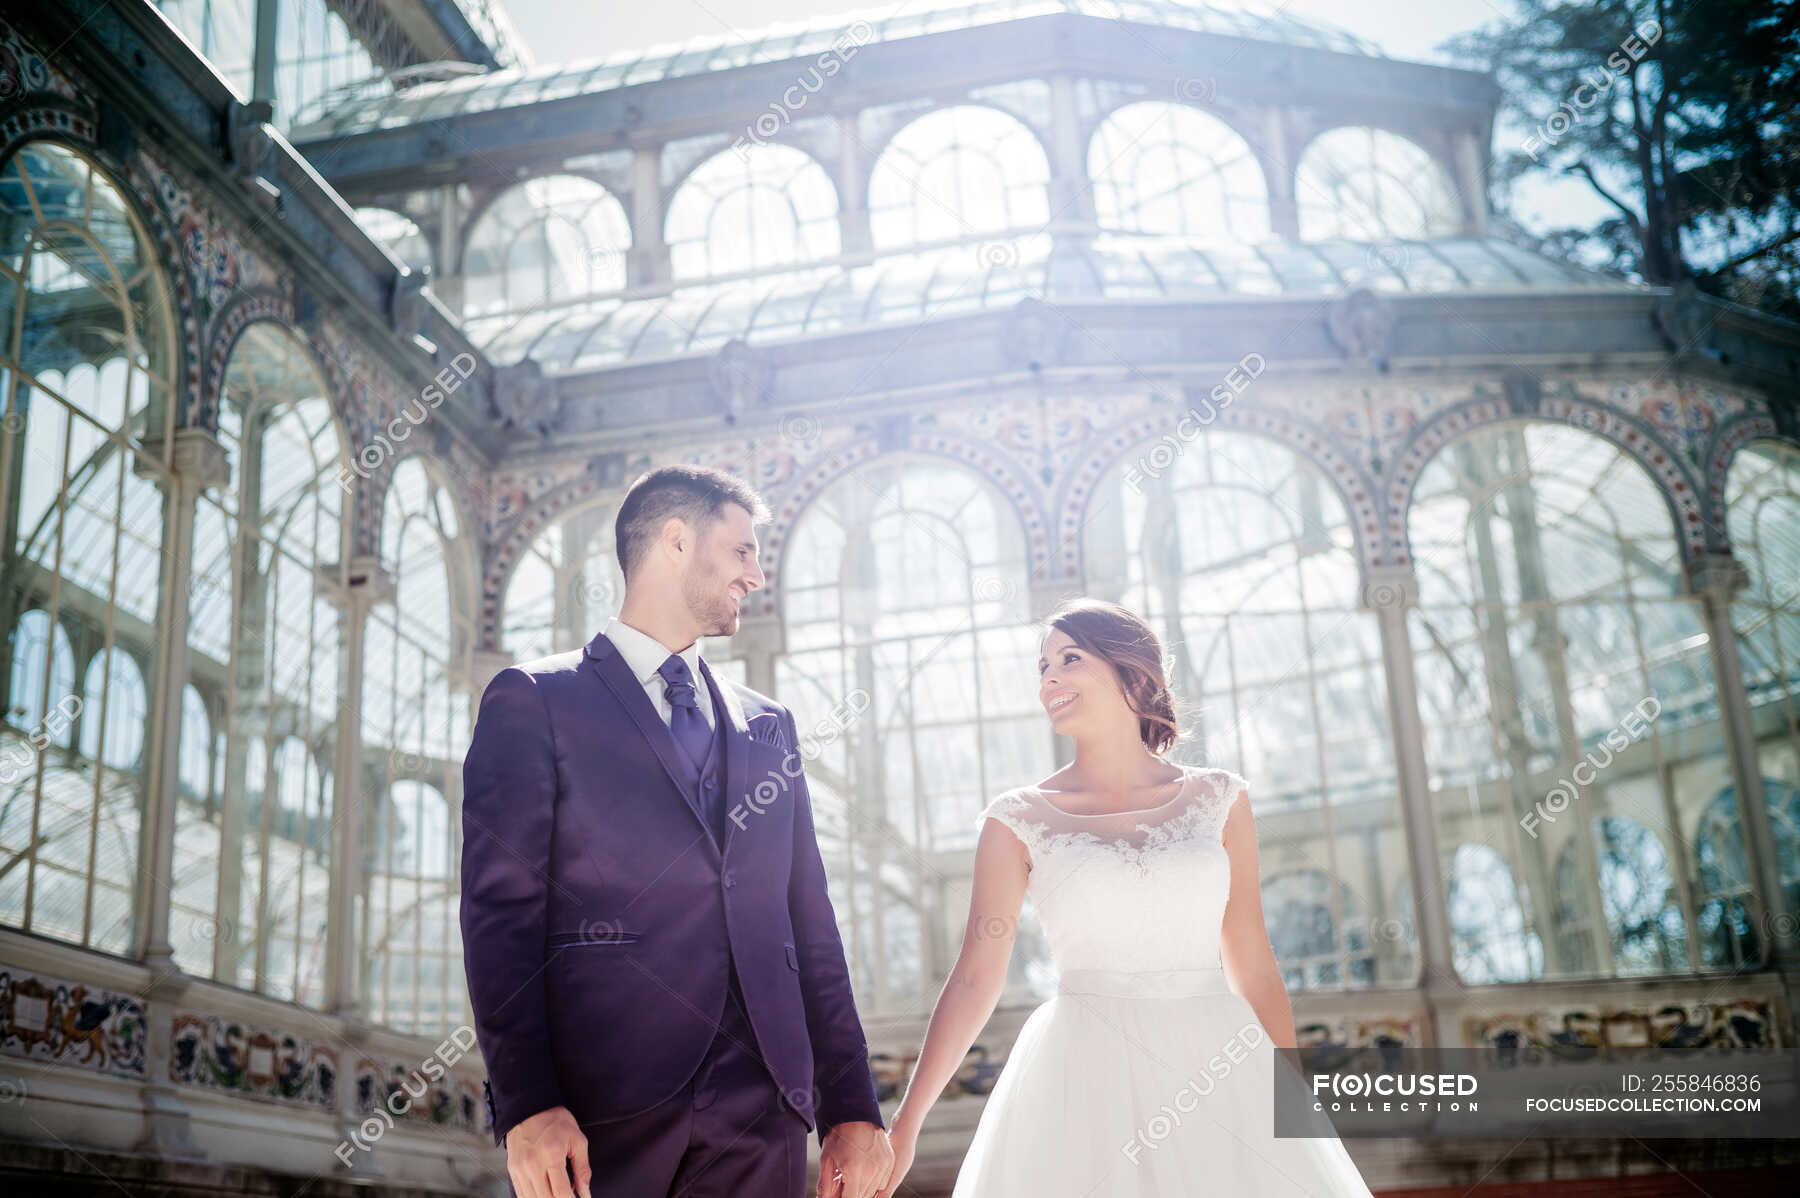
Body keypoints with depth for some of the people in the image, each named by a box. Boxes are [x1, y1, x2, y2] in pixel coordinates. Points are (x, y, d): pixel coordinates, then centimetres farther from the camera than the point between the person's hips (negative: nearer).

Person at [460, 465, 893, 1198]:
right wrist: (526, 1103, -15)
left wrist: (852, 1108, 8)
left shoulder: (768, 727, 20)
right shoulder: (534, 701, 5)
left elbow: (811, 925, 16)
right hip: (602, 1110, -4)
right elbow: (501, 911, -4)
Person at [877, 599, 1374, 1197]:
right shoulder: (1017, 821, 2)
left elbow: (1253, 967, 8)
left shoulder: (1218, 799, 6)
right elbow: (976, 978, -1)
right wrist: (906, 1121, -6)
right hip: (1082, 1080, -1)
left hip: (1218, 1070, 1)